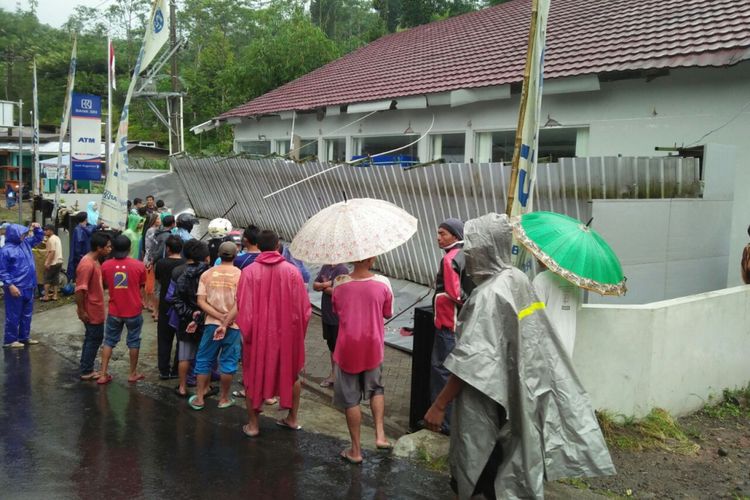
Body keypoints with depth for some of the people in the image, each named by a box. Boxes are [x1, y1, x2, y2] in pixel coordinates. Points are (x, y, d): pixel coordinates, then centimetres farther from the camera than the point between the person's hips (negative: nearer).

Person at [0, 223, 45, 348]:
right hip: (16, 288, -8)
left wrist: (37, 229, 6)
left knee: (27, 314, 16)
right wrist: (10, 285, -22)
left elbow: (38, 238, 26)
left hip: (28, 287, 8)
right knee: (13, 316, 1)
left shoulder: (25, 243, 9)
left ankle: (24, 337, 27)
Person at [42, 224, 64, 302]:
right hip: (59, 261, 9)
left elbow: (52, 252, -22)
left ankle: (46, 296, 0)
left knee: (47, 279, 0)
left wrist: (47, 263, -21)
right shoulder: (57, 238, 15)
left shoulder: (51, 239, -15)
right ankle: (54, 295, 14)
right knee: (55, 279, 12)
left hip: (53, 263, -9)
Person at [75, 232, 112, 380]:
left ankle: (86, 369, 27)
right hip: (91, 311, -10)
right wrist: (81, 311, -22)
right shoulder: (87, 264, -24)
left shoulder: (95, 261, 7)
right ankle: (87, 371, 12)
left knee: (92, 338, 17)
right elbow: (79, 290, -26)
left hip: (96, 309, 10)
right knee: (94, 339, 2)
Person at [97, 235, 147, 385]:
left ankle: (103, 374, 15)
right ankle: (133, 374, 22)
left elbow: (105, 284, 10)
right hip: (134, 311, -1)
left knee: (109, 341, 14)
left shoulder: (105, 265, -7)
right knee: (133, 341, 13)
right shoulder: (139, 265, -11)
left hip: (114, 311, 1)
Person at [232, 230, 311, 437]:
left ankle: (252, 424, 18)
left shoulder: (249, 272, -11)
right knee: (291, 373, 20)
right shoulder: (292, 271, -7)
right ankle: (292, 419, 28)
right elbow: (303, 307, -5)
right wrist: (298, 331, 8)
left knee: (255, 376, 13)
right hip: (287, 333, 1)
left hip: (259, 333, -1)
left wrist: (246, 333, 1)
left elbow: (243, 307, -11)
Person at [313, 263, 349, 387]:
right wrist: (325, 284, -16)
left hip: (339, 317, -7)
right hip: (327, 315, 7)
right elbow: (315, 285, 5)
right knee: (331, 346, 18)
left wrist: (323, 286, -7)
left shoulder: (342, 270, -18)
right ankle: (333, 374, 32)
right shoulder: (325, 267, 6)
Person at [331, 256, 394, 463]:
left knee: (351, 399, 10)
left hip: (348, 349, -1)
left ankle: (356, 450, 18)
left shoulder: (339, 283, -12)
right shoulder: (383, 283, -13)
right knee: (376, 388, 25)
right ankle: (380, 435, 15)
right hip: (373, 347, 1)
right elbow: (388, 313, 2)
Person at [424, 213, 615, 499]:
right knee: (514, 469, 20)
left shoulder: (489, 294, -23)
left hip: (492, 401, -8)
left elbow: (471, 360, -26)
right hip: (521, 393, 8)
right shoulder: (519, 280, 2)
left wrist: (439, 405, -21)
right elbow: (540, 344, 11)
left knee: (487, 474, 8)